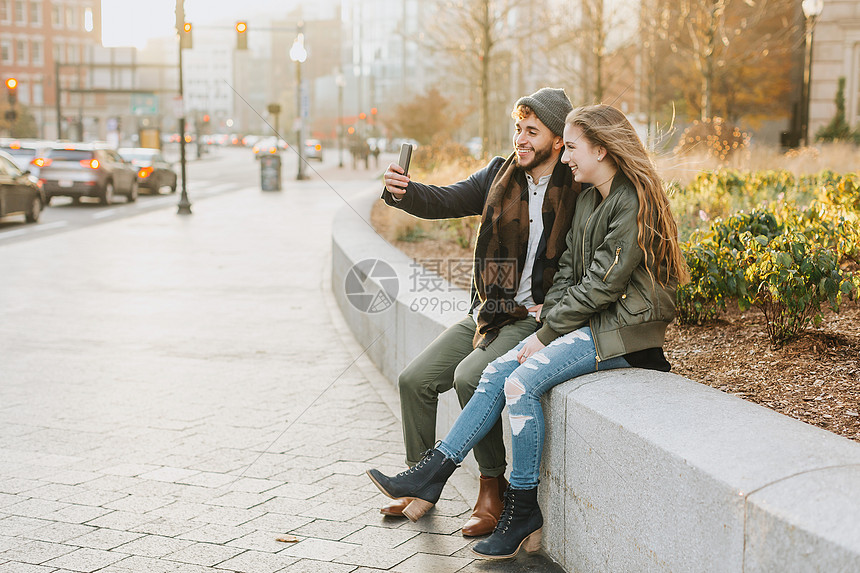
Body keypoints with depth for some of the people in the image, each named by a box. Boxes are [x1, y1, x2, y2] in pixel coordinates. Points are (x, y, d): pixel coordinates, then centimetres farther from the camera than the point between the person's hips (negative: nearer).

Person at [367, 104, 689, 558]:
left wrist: (547, 333, -14)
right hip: (588, 320, 9)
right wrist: (547, 316, -2)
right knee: (497, 371, -5)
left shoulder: (634, 202, -15)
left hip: (621, 330, -9)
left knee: (522, 381, -22)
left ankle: (523, 511, -11)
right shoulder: (588, 199, 15)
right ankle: (431, 475, -4)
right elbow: (569, 269, 15)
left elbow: (603, 283, -18)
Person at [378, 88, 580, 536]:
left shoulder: (580, 193, -8)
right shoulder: (500, 175, 7)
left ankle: (493, 488, -11)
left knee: (471, 377, -28)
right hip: (486, 313, 6)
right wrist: (403, 191, -20)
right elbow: (445, 202, 0)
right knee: (415, 380, -3)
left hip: (535, 318, -6)